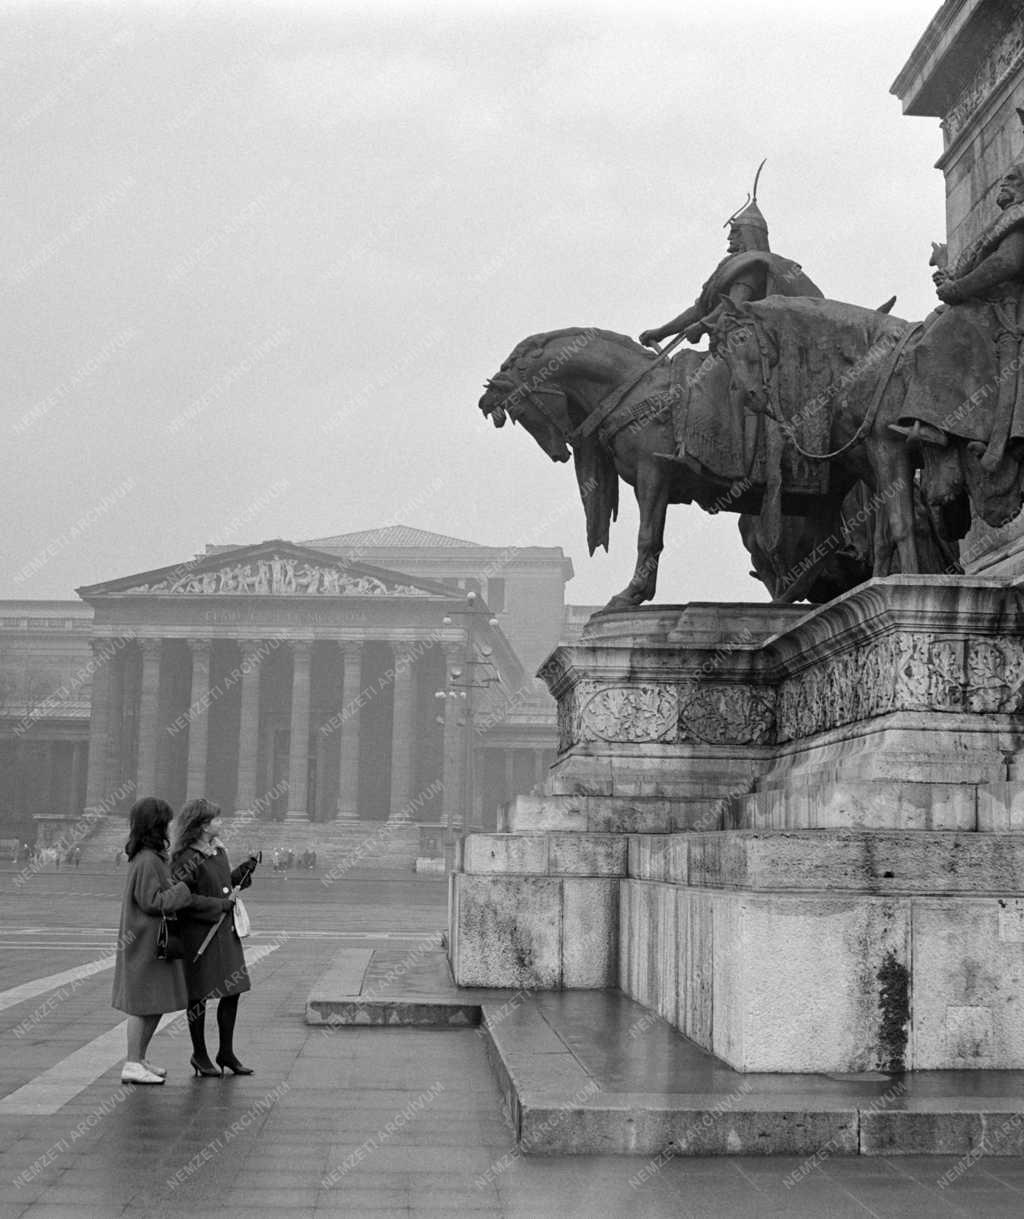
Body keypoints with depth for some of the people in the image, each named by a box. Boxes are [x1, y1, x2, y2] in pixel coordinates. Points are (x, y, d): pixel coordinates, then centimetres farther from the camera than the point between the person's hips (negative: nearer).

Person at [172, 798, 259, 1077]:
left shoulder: (218, 850, 10)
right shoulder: (187, 859, -15)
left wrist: (244, 870, 14)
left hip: (225, 929, 8)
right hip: (199, 932, -8)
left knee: (232, 992, 9)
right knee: (199, 996, 4)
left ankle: (226, 1052, 22)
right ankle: (199, 1054, 18)